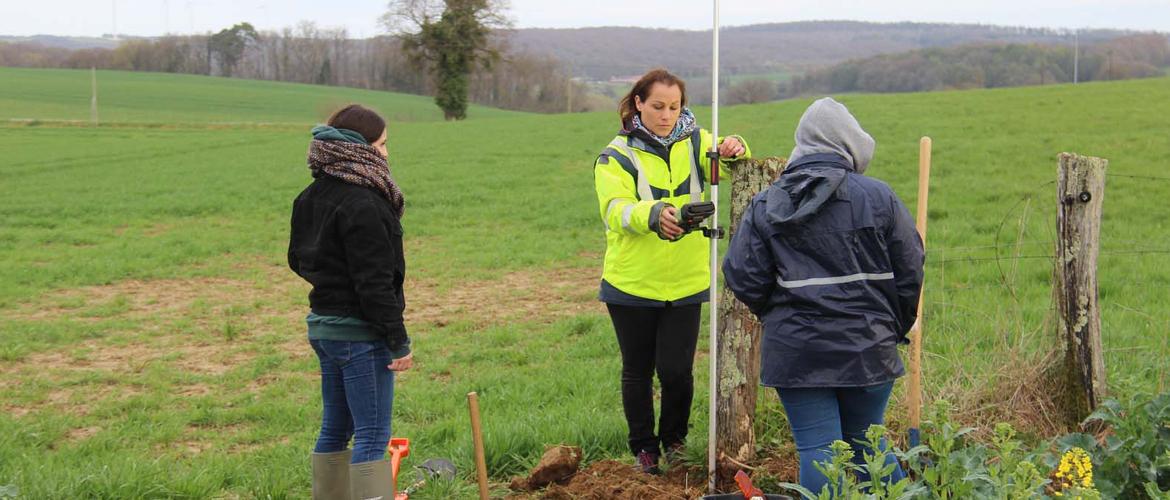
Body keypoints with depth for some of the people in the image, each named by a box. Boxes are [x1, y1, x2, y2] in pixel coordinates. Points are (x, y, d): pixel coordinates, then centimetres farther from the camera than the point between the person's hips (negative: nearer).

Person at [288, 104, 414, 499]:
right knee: (373, 435, -4)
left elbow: (298, 260, 19)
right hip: (360, 333, -9)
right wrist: (398, 340, -17)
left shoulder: (313, 196, 9)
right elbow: (374, 282, -21)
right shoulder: (361, 204, -20)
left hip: (323, 326, 9)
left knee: (335, 428, 18)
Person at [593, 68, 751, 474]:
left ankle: (674, 440, 27)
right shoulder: (617, 156, -7)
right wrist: (653, 214, -42)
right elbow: (615, 209, -22)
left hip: (685, 283, 1)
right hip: (631, 284, -1)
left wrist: (735, 151, -31)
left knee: (677, 370, -1)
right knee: (638, 371, 11)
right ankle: (644, 448, 31)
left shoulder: (694, 142, 4)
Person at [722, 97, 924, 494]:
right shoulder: (879, 197, -3)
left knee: (817, 451, 4)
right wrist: (896, 328, 17)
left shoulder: (764, 205, -1)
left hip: (795, 351, -1)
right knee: (867, 443, 19)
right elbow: (910, 271, 1)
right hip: (868, 348, 1)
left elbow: (743, 280, -2)